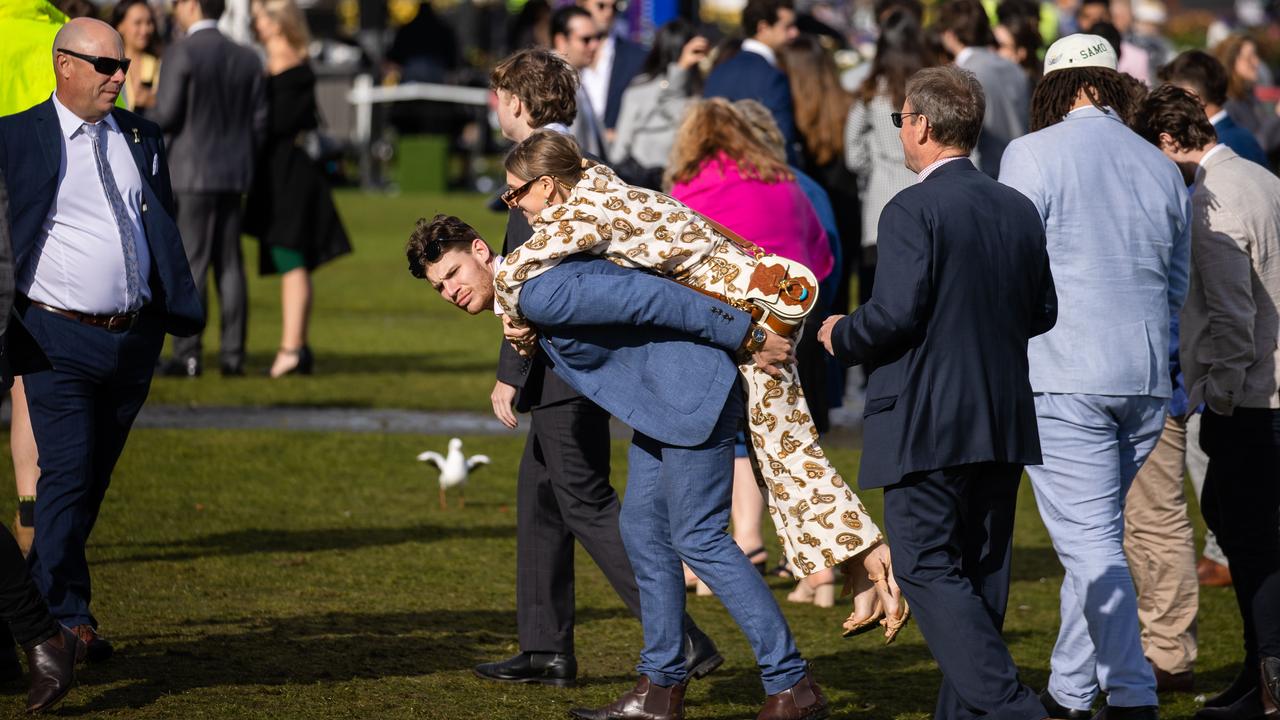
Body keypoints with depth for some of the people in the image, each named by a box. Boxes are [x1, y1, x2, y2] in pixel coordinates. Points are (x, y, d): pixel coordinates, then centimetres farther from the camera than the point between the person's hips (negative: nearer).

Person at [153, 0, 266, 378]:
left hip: (192, 174, -6)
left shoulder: (181, 53, -10)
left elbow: (167, 114, -12)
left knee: (189, 265, -4)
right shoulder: (247, 58, 9)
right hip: (234, 175, 6)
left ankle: (187, 354, -7)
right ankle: (233, 353, 7)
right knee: (229, 265, 8)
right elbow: (259, 120, 8)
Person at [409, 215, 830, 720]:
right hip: (659, 405, 10)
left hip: (694, 391, -10)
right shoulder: (521, 294, 12)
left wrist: (747, 338, -17)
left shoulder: (538, 293, -21)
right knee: (642, 530, 12)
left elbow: (653, 298, -21)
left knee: (698, 538, -10)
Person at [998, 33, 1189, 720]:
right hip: (1146, 378, 6)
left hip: (1064, 374, -6)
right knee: (1097, 538, 14)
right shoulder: (1161, 167, 12)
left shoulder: (1032, 155, -5)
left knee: (1091, 542, -7)